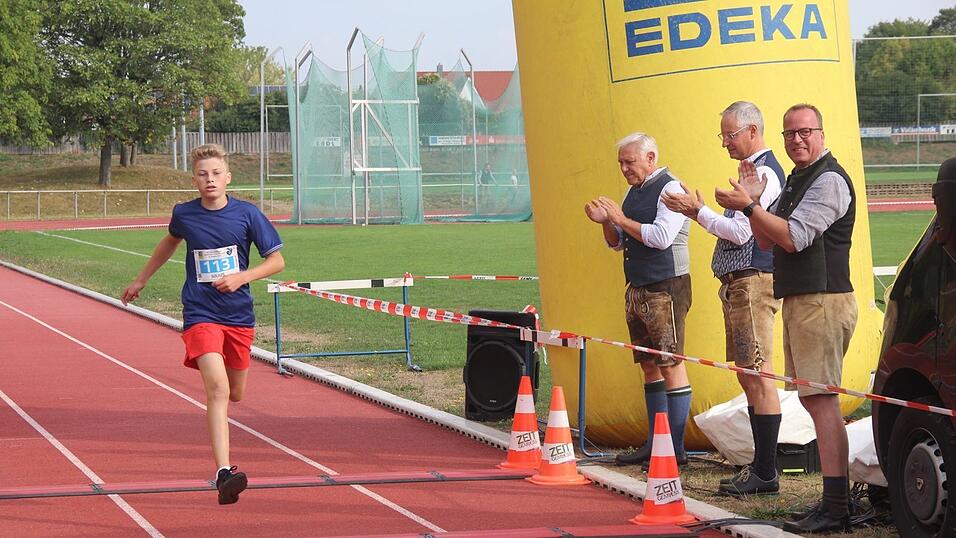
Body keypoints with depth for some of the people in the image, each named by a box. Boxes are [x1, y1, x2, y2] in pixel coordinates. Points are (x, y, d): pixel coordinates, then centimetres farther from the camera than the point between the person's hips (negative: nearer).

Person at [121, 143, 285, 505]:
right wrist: (141, 280, 30)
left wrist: (240, 277, -16)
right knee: (217, 387, -22)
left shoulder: (247, 214, -5)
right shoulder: (184, 215, -1)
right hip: (200, 313, -2)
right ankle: (223, 473, -31)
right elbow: (170, 242, 23)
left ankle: (217, 423, 55)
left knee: (235, 393, 16)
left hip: (239, 315, 2)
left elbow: (276, 260, -1)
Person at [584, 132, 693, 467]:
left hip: (665, 288, -9)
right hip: (637, 289, 9)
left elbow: (662, 236, -22)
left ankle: (676, 449, -9)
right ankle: (654, 444, 16)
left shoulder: (670, 189, -10)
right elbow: (617, 243, 22)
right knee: (649, 365, 11)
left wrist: (622, 219, -15)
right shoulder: (634, 191, 17)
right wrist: (606, 222, 2)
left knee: (671, 364, -9)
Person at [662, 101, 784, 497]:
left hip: (754, 284, -11)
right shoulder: (753, 170, 20)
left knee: (758, 376, -10)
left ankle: (765, 473, -10)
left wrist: (699, 212, -9)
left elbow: (741, 232, -17)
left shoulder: (765, 173, -12)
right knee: (748, 376, 11)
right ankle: (760, 467, 15)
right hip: (740, 284, 11)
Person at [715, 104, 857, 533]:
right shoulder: (797, 180, 20)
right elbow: (767, 239, 20)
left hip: (822, 301, -11)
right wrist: (753, 200, 6)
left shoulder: (829, 181, -12)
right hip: (799, 301, 11)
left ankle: (835, 507, -17)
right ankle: (834, 500, 16)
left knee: (822, 400, -14)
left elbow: (794, 237, -19)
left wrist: (747, 205, -16)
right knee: (813, 398, 12)